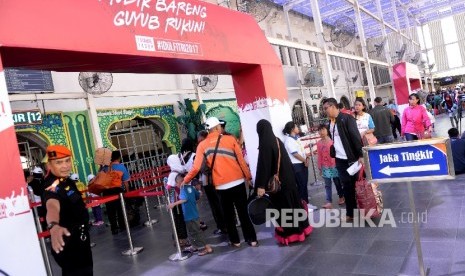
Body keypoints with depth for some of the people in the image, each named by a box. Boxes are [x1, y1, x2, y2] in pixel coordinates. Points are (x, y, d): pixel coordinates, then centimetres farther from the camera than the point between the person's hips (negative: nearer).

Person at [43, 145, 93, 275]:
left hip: (79, 238, 10)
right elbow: (52, 206, -51)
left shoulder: (66, 180, 2)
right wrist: (54, 226, -69)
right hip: (68, 243, -10)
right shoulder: (53, 185, -28)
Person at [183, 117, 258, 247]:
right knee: (243, 212, 10)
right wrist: (248, 177, 11)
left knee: (228, 214, 15)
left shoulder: (202, 145, 0)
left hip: (221, 185, 0)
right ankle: (252, 239, 15)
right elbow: (241, 160, -1)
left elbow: (196, 167, -6)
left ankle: (235, 240, 23)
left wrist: (185, 180, 8)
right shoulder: (230, 139, -1)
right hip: (238, 182, 0)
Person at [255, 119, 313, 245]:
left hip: (276, 181, -8)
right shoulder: (277, 140, 8)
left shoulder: (265, 144, -17)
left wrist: (261, 185, -22)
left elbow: (263, 165, -22)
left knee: (282, 206, 2)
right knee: (293, 202, 16)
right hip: (288, 178, 8)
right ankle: (301, 228, 28)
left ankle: (289, 234, 10)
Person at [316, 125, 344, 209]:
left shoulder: (332, 140, -4)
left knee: (337, 182, 10)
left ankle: (341, 197, 30)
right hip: (325, 167, 2)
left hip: (334, 165, -2)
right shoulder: (318, 143, 3)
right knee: (327, 185, 0)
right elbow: (319, 156, 6)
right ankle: (329, 202, -1)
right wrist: (320, 167, 7)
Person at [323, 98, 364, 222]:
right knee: (347, 186, 10)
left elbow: (356, 137, -15)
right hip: (340, 159, 6)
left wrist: (360, 155, -20)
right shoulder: (330, 123, 10)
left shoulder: (347, 118, -10)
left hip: (352, 158, -6)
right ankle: (350, 213, 18)